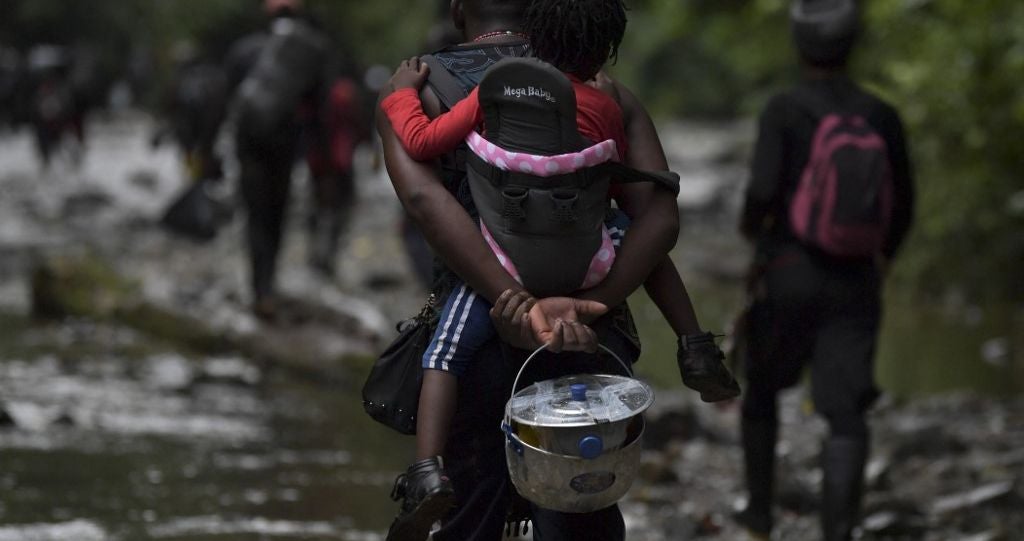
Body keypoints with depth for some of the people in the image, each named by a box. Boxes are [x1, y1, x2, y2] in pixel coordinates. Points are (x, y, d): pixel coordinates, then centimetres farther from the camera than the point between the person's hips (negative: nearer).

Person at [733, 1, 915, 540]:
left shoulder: (783, 111, -11)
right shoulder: (881, 117, 0)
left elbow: (764, 189, -22)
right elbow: (903, 206, 9)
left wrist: (749, 223, 2)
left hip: (787, 275, -1)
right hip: (856, 285, 1)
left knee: (762, 389, 23)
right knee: (846, 414, -4)